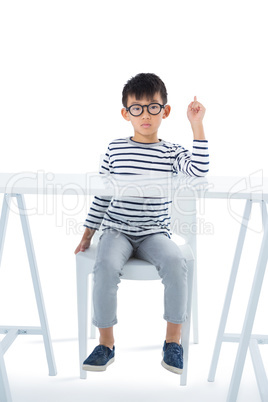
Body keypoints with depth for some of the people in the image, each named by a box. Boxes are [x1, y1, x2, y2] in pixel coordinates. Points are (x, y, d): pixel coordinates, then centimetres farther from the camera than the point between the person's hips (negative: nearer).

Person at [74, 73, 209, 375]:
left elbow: (199, 170, -17)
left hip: (154, 233, 0)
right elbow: (101, 194, 10)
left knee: (175, 262, -30)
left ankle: (173, 341, -12)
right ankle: (106, 344, -13)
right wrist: (87, 236, 9)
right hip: (117, 230, 0)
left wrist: (197, 125, -15)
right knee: (106, 265, -30)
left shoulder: (172, 153, 3)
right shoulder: (115, 149, 6)